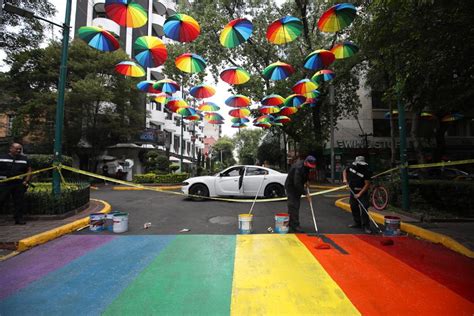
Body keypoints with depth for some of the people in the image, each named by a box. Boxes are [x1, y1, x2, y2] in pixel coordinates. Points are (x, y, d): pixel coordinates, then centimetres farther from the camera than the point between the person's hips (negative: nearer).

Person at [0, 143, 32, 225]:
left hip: (19, 184, 2)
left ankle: (19, 218, 12)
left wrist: (26, 181, -1)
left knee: (19, 202, 4)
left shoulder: (24, 159, 11)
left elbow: (29, 170, 11)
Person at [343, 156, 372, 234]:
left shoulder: (366, 171, -21)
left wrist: (359, 194, -23)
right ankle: (357, 223, 29)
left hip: (362, 191, -6)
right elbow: (345, 171, 14)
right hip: (353, 191, 6)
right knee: (353, 207, 13)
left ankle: (366, 226, -1)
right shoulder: (352, 166, -6)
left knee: (364, 208, -10)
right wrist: (345, 179, -3)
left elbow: (367, 184, -21)